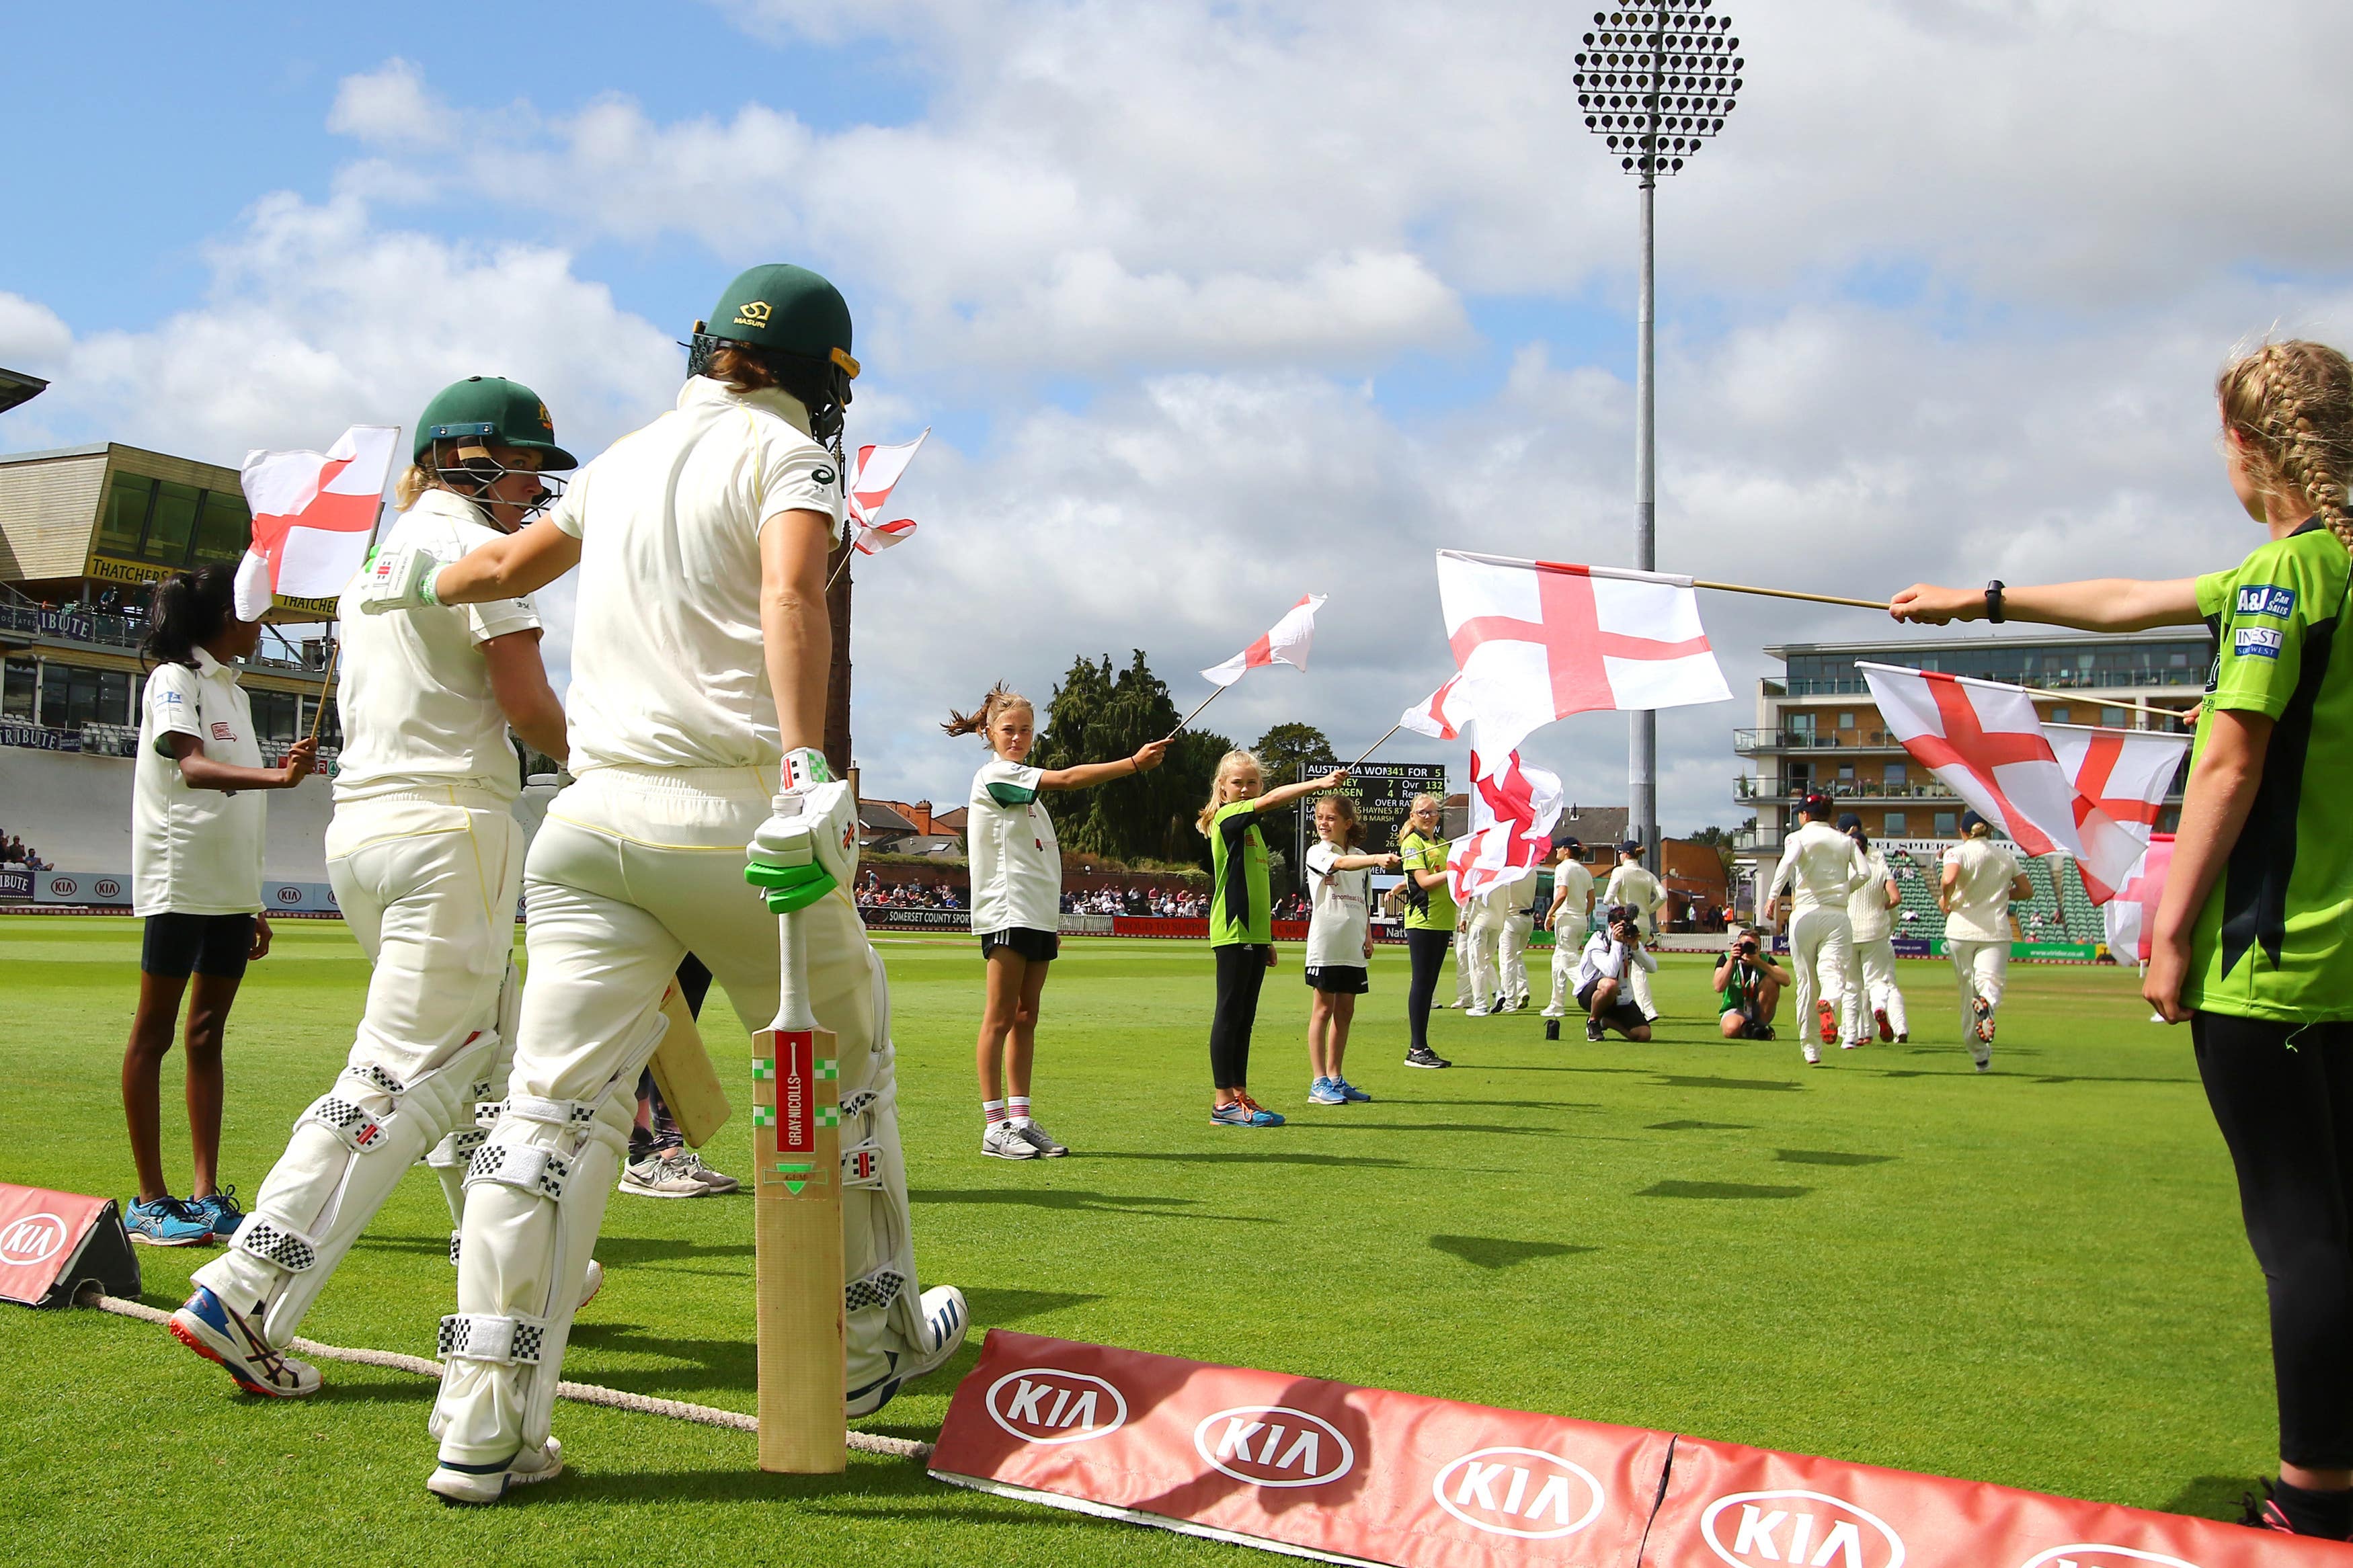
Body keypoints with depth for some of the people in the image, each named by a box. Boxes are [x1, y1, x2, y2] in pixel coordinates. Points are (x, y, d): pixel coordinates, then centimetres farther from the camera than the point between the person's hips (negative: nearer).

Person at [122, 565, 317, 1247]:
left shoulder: (234, 694, 19)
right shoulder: (175, 678, -5)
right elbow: (191, 767, -24)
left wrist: (254, 903, 18)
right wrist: (278, 776, -41)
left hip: (229, 891, 8)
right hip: (179, 884, -8)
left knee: (208, 1036, 8)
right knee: (153, 1032, -3)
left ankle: (206, 1194, 9)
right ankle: (151, 1201, -1)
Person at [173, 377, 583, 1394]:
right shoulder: (469, 544, -5)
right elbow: (529, 709, -10)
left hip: (358, 827, 10)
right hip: (449, 825, -10)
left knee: (482, 1056, 17)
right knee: (402, 1074, -11)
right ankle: (244, 1299, -15)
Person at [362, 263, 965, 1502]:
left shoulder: (625, 460, 18)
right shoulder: (785, 452, 1)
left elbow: (510, 564, 34)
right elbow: (790, 596, -20)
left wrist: (419, 582, 57)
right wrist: (805, 772, -32)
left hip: (597, 816, 5)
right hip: (736, 815, -5)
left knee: (555, 1104, 1)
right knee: (843, 1067, 14)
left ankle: (484, 1426, -3)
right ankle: (874, 1342, 27)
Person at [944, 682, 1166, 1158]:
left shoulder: (1024, 782, 20)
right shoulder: (993, 774, -7)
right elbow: (1066, 778, -19)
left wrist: (1052, 918, 18)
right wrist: (1134, 763, -22)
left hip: (1038, 917, 9)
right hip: (1007, 914, -9)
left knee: (1026, 1017, 8)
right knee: (1000, 1018, -6)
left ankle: (1020, 1119, 10)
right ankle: (995, 1126, -5)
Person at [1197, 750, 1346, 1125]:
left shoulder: (1252, 826, 19)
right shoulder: (1227, 817, -7)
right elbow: (1272, 799, -25)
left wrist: (1266, 938, 21)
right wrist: (1319, 783, -36)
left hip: (1254, 934, 9)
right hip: (1232, 932, -9)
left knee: (1244, 1019, 10)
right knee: (1229, 1015, -6)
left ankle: (1239, 1096, 14)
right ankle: (1224, 1102, -4)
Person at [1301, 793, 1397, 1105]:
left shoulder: (1361, 858, 15)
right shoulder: (1316, 853, -4)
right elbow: (1341, 863, -26)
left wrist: (1368, 936, 11)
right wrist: (1378, 859, -41)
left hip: (1353, 948, 6)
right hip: (1325, 944, -5)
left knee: (1345, 1012, 9)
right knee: (1323, 1010, -3)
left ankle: (1335, 1078, 17)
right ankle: (1319, 1082, -2)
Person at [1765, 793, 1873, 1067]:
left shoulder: (1798, 837, 4)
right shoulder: (1845, 841, 13)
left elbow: (1788, 862, -17)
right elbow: (1864, 872, 0)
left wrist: (1773, 895, -24)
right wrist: (1843, 889, 17)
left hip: (1805, 914, -1)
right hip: (1837, 916, 1)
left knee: (1806, 983, 7)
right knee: (1833, 973, -8)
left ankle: (1811, 1049, 11)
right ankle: (1828, 1003, -45)